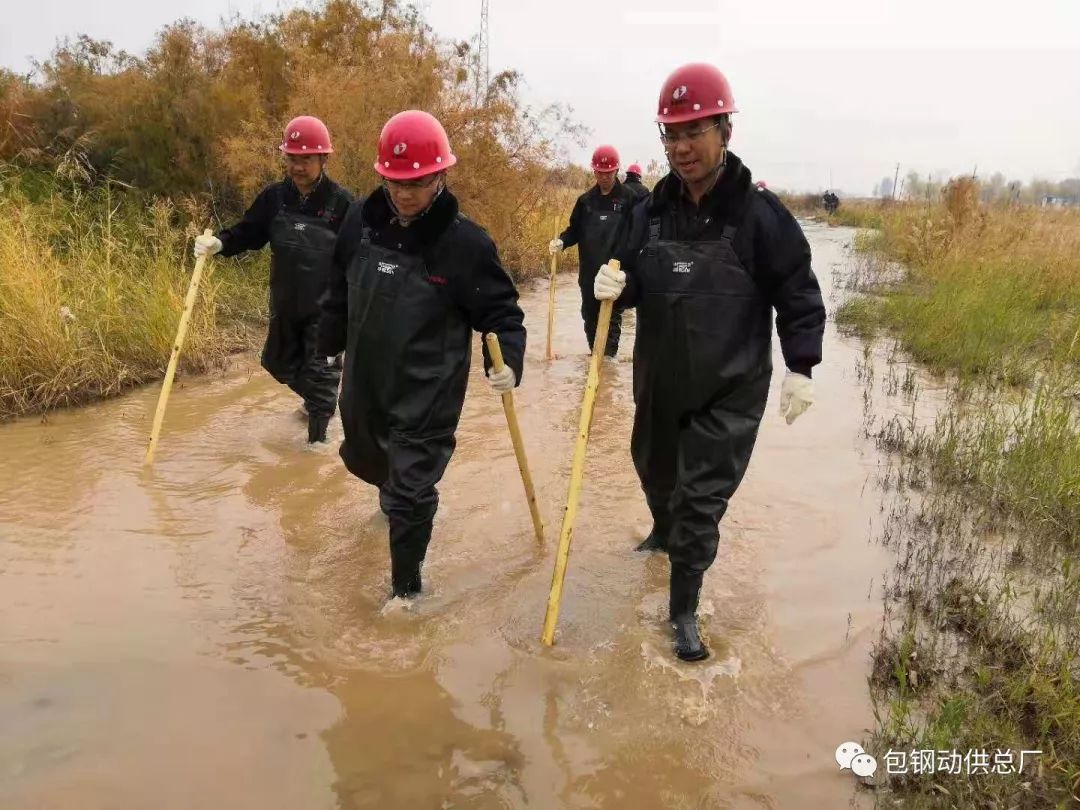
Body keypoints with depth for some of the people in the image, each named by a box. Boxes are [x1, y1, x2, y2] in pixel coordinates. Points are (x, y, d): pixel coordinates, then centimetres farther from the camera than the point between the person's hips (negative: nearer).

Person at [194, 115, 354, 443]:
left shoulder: (341, 202, -12)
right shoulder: (274, 196, 0)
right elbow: (248, 232, 6)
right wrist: (218, 243, -15)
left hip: (325, 307, -5)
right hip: (284, 304, 6)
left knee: (319, 373, 1)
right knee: (279, 364, 21)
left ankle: (317, 438, 17)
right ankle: (316, 400, 49)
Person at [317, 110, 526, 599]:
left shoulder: (465, 241, -19)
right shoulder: (361, 221, -5)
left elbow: (501, 311, -12)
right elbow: (340, 294, 9)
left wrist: (509, 362, -29)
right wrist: (324, 346, 20)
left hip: (428, 394, -6)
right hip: (364, 382, 6)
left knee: (411, 495, -1)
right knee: (364, 460, 29)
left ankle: (406, 589, 21)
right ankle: (393, 492, 64)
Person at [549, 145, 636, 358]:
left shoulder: (629, 198, -3)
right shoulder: (585, 200, 10)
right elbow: (575, 229, 12)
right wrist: (561, 241, -8)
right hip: (589, 272, 5)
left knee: (611, 319, 0)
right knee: (590, 318, 13)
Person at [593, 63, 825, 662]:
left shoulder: (760, 213, -13)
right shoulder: (651, 211, 0)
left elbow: (798, 295, -8)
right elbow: (634, 281, 9)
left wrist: (800, 369, -12)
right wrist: (615, 285, -14)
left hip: (730, 390, -5)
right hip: (659, 380, 5)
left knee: (702, 498, -3)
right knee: (655, 470, 24)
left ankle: (683, 611, 14)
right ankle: (664, 531, 57)